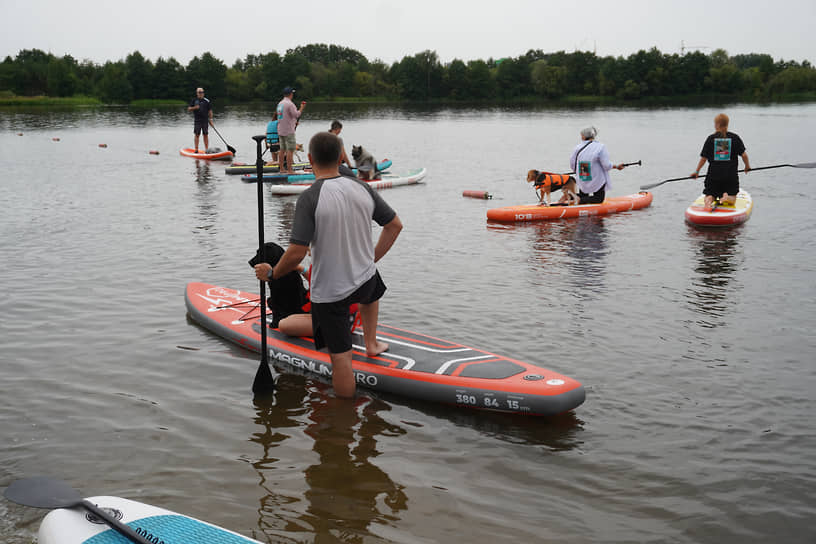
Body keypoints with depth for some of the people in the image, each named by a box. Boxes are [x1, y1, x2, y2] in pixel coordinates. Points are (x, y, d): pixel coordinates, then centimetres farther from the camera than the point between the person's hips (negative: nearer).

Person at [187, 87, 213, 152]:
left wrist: (210, 120, -1)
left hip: (205, 120, 0)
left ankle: (207, 149, 6)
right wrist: (194, 108, -16)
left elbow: (210, 111, 6)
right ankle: (196, 149, 4)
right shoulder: (194, 100, 6)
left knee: (205, 135, 2)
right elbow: (189, 109, 4)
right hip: (197, 121, 0)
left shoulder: (206, 101, 4)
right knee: (197, 135, 0)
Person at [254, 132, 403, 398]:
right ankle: (371, 343, 49)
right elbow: (395, 225, 5)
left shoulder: (310, 197, -21)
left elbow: (297, 252, -25)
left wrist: (272, 273, -7)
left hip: (329, 291, -5)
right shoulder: (362, 188, -4)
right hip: (365, 278, 5)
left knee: (340, 355, 5)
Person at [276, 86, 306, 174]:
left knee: (282, 150, 12)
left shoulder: (280, 103, 12)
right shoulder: (290, 104, -15)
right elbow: (296, 115, -19)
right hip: (288, 131, -9)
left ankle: (282, 169, 15)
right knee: (290, 150, -7)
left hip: (280, 130, 9)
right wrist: (302, 108, -5)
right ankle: (289, 170, -9)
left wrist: (294, 121, 26)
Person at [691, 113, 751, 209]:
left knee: (709, 196, 12)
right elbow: (744, 155, 0)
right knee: (732, 199, 12)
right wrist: (747, 166, 18)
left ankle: (709, 201, -25)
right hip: (731, 175, 0)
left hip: (713, 174, 0)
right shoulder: (735, 138, 2)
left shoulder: (711, 138, 0)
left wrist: (697, 171, 11)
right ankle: (727, 197, -24)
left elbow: (703, 158, 0)